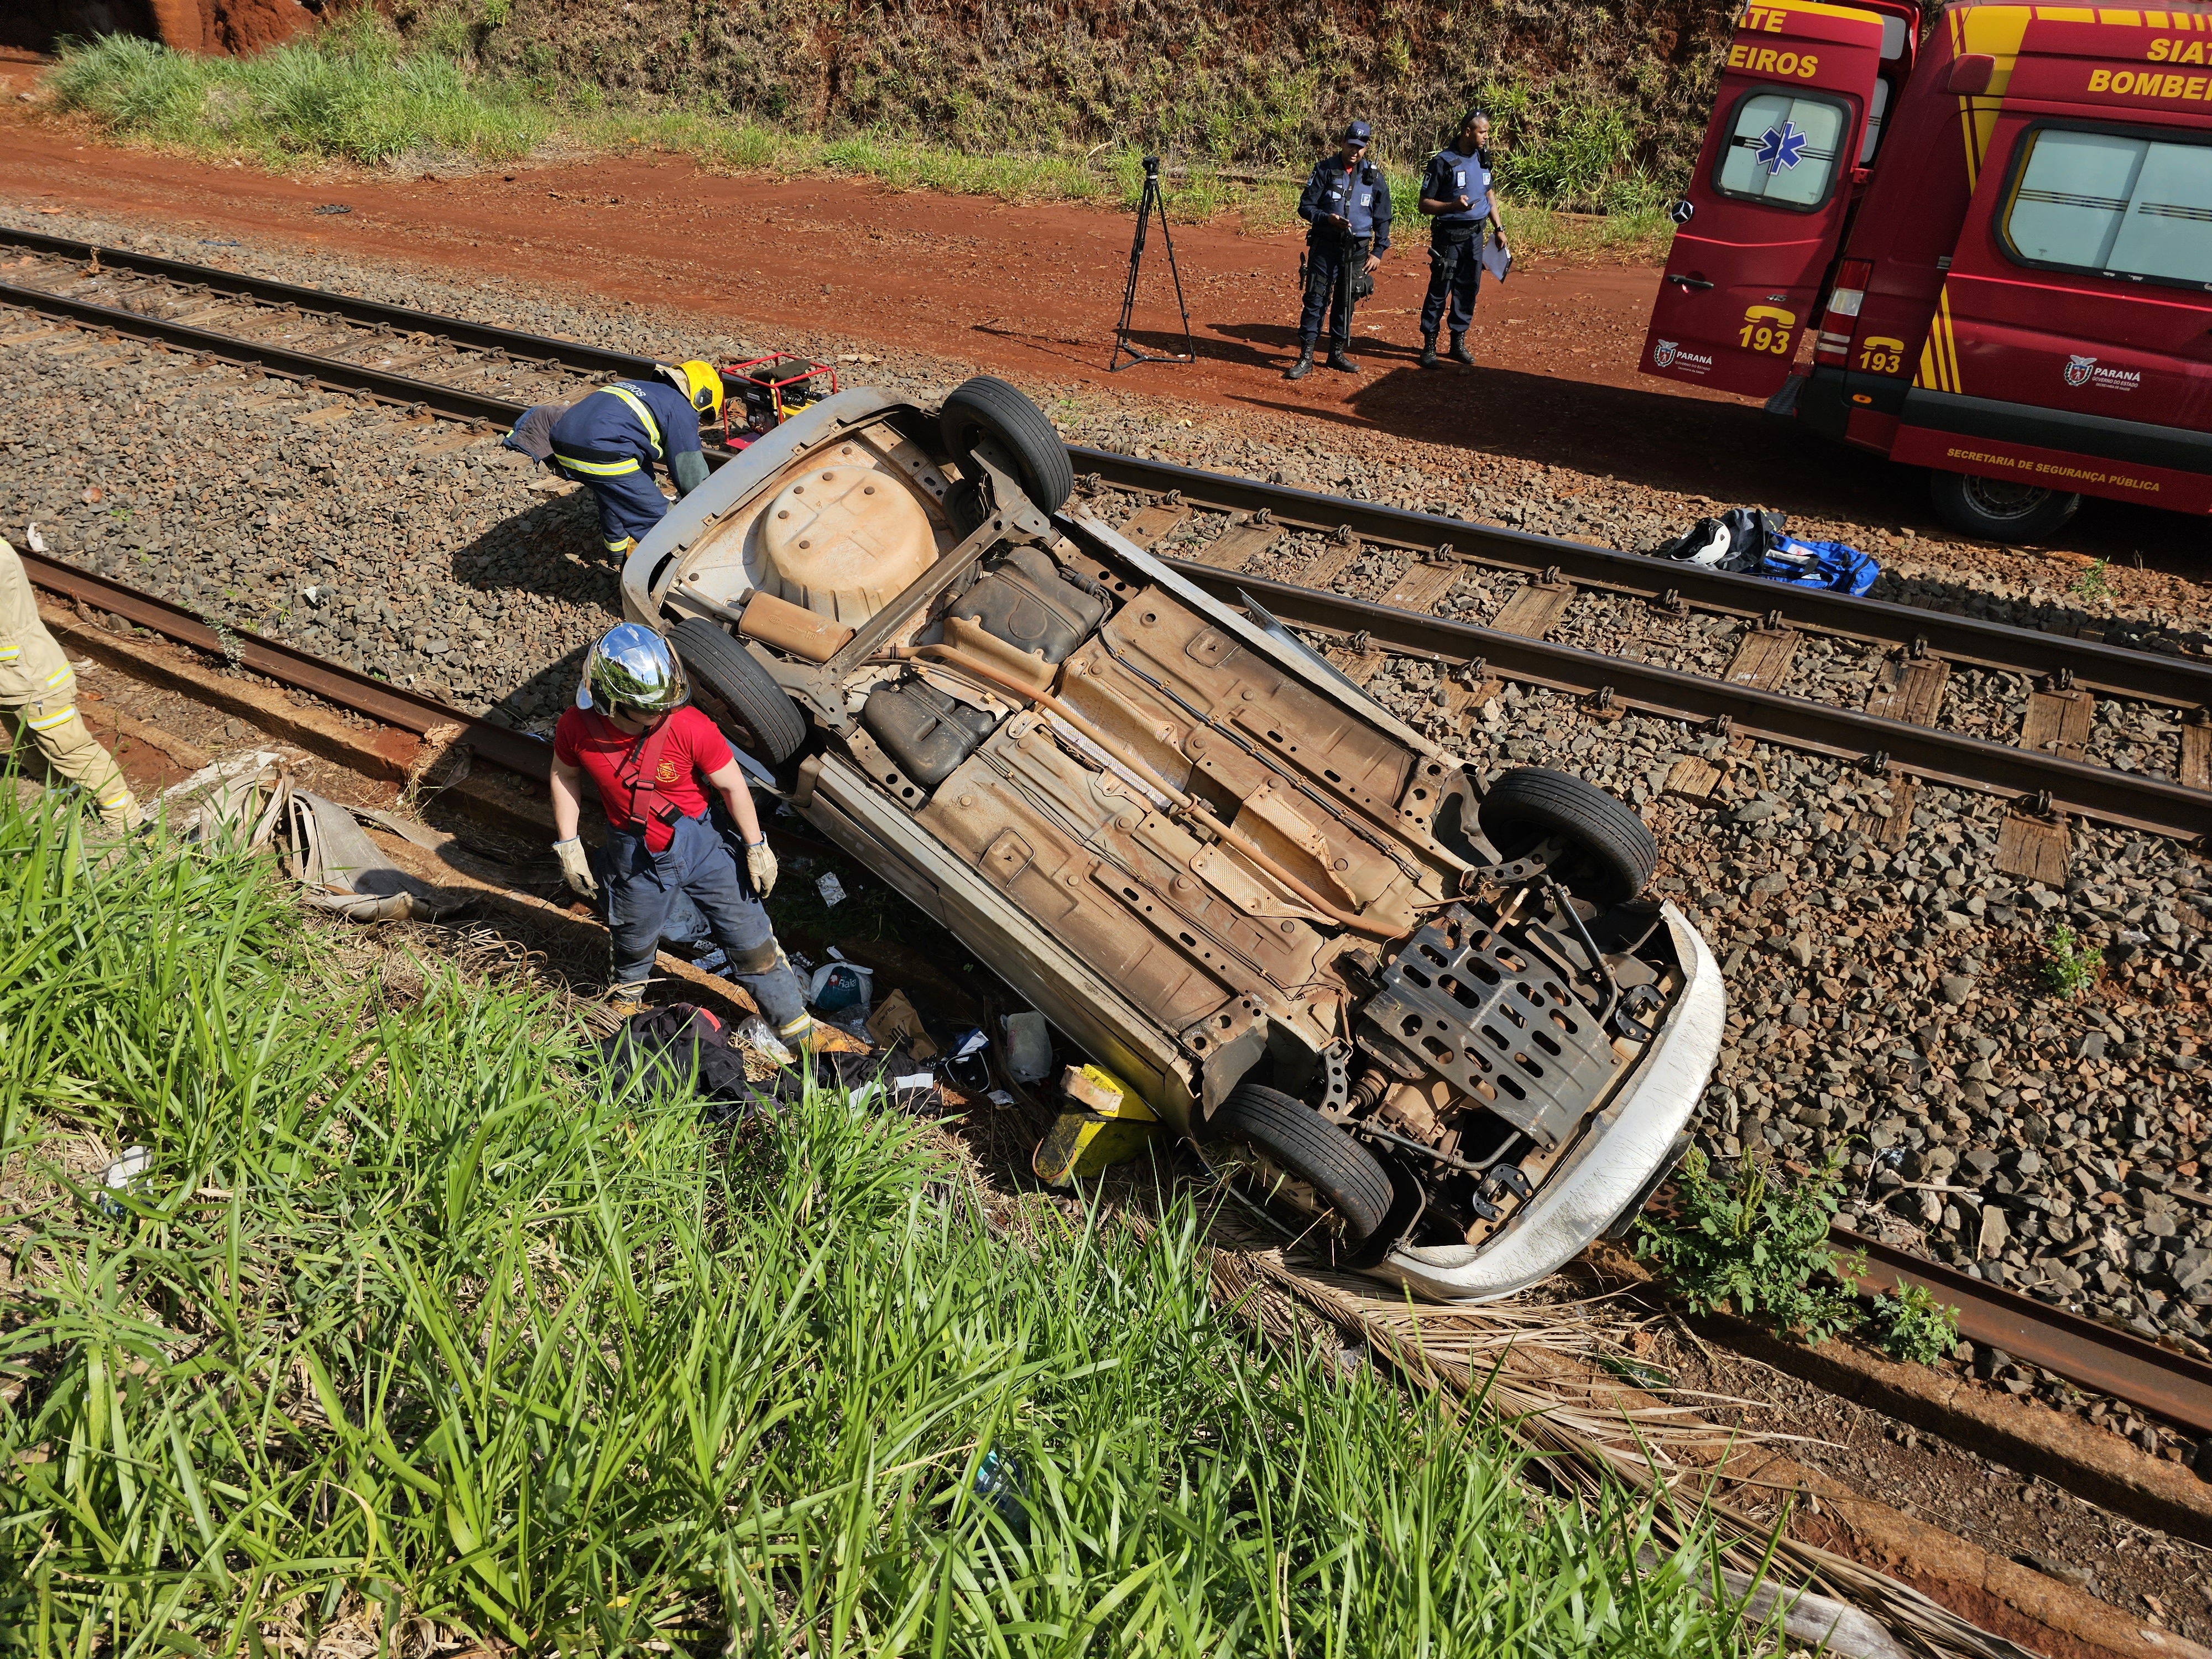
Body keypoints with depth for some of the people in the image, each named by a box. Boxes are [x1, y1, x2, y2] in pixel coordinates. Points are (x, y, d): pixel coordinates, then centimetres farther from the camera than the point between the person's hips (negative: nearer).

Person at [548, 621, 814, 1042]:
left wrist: (756, 847, -7)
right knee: (634, 938, 27)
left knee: (751, 940, 4)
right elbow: (564, 776, 1)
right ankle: (628, 990, 63)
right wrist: (568, 844, 2)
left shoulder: (690, 726, -28)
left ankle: (799, 1031, 20)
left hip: (701, 844, -2)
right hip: (636, 856, 2)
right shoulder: (578, 727, -21)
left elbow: (732, 786, -15)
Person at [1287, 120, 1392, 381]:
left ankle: (1338, 352, 21)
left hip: (1357, 249, 2)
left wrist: (1378, 251, 5)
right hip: (1325, 246, -2)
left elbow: (1382, 218, 12)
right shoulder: (1325, 169, -2)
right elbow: (1305, 207, -2)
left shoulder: (1374, 176, 5)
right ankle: (1306, 358, -2)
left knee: (1346, 302, 9)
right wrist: (1328, 218, -19)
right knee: (1316, 300, -5)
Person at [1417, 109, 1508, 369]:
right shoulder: (1443, 162, -12)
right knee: (1439, 291, -3)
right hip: (1449, 236, -6)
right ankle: (1429, 347, 5)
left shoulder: (1483, 158, 8)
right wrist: (1453, 205, -27)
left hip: (1475, 234, 6)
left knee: (1469, 289, 9)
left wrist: (1499, 228, 16)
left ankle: (1458, 342, 20)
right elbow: (1425, 204, -11)